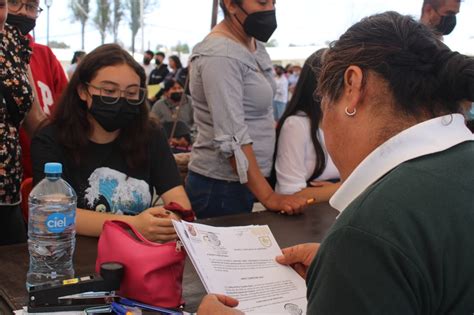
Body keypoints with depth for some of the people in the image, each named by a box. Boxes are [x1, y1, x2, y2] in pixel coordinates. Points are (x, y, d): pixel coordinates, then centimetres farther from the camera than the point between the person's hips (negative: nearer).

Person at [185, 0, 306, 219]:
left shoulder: (253, 44, 6)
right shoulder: (220, 55, -21)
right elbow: (232, 140, -25)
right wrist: (268, 197, -24)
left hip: (245, 181, 8)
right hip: (220, 187, -8)